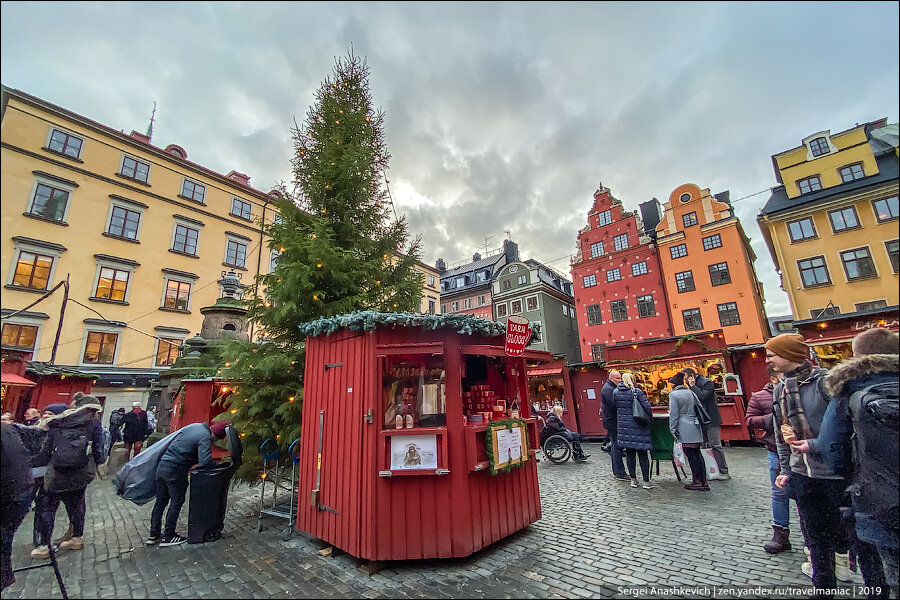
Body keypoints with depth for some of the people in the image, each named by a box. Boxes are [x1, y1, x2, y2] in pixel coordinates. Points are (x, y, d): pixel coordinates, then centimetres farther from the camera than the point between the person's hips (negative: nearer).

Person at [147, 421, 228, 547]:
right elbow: (205, 461, -24)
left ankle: (154, 534, 28)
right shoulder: (205, 437, -18)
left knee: (161, 501, 18)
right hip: (175, 470, -8)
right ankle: (168, 537, 15)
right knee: (177, 502, 6)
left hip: (162, 465, 9)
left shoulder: (195, 426, 8)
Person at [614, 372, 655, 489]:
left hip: (623, 426, 4)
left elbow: (615, 407, 8)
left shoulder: (615, 392, 2)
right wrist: (650, 420, 3)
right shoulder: (637, 391, -11)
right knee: (643, 454, 5)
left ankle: (633, 479, 20)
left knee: (629, 453, 12)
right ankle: (646, 481, 11)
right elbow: (647, 408, -13)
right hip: (638, 427, -4)